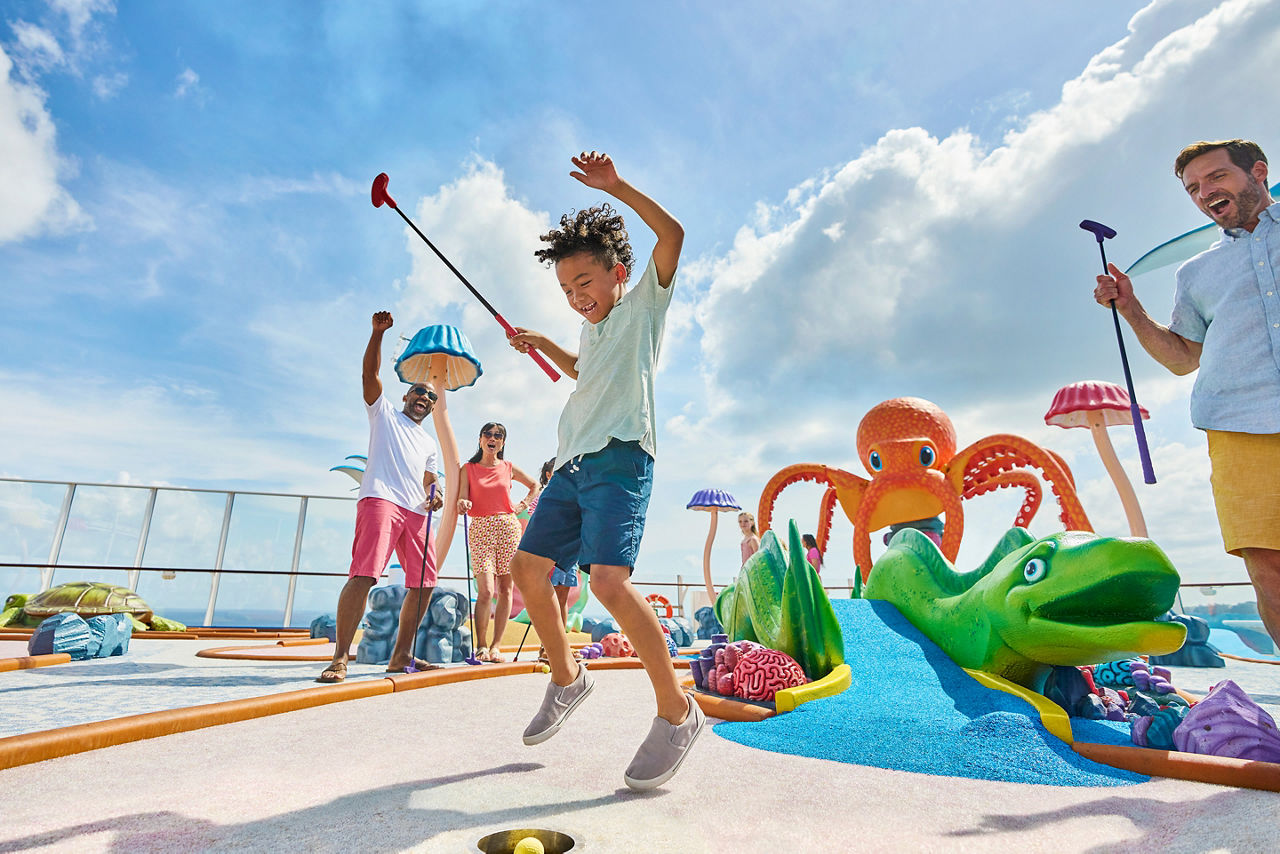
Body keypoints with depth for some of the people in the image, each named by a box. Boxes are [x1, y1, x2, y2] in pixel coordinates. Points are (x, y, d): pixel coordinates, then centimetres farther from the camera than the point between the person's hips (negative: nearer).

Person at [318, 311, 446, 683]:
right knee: (364, 574, -20)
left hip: (416, 512, 6)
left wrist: (436, 493, 4)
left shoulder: (429, 444, 30)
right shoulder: (384, 412, 18)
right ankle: (340, 657, -14)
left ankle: (401, 655, 11)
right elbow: (369, 374, 6)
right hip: (380, 499, -6)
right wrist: (378, 332, -4)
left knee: (424, 582, 1)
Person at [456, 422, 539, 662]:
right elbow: (463, 499, -1)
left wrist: (523, 505, 10)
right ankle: (481, 646, 2)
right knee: (486, 590, -13)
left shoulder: (508, 468, 11)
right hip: (480, 528, -2)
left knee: (505, 589, 0)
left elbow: (535, 485, 23)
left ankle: (495, 646, 7)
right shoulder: (468, 469, 8)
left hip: (508, 527, 2)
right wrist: (463, 504, -24)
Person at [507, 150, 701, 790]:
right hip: (572, 464, 9)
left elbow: (671, 234, -10)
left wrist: (615, 187, -10)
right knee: (528, 568, 6)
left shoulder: (644, 303, 5)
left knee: (608, 579, -24)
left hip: (619, 457, -8)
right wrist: (543, 344, 35)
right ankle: (566, 678, 26)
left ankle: (677, 712, -9)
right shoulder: (594, 328, 25)